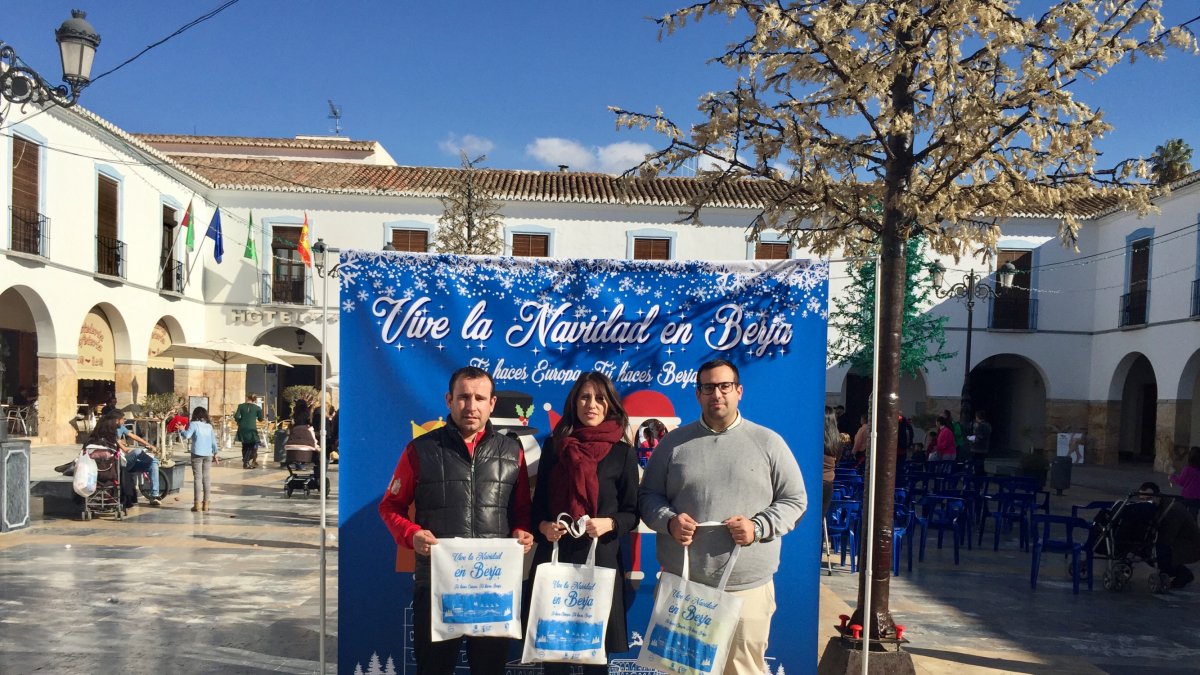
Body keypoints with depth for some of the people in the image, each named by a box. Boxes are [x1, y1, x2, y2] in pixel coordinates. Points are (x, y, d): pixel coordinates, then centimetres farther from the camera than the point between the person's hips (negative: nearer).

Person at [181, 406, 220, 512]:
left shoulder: (193, 424, -4)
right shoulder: (209, 426, 10)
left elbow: (187, 435, -18)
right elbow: (213, 441, 11)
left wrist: (182, 429, 0)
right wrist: (215, 454, 19)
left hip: (197, 454, -4)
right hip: (208, 455, 4)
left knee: (197, 478, -2)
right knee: (207, 478, 7)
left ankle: (197, 503, -5)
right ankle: (206, 503, 8)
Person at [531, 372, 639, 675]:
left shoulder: (623, 453, 0)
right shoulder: (553, 446, 7)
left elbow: (632, 512, 3)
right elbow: (538, 501, 12)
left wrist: (609, 523, -16)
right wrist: (543, 526, -8)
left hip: (600, 558, -2)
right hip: (553, 556, 2)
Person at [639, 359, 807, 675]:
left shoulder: (768, 442, 4)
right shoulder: (674, 442, 7)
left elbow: (794, 499, 6)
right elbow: (648, 495, 11)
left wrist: (759, 527, -10)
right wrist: (669, 521, -9)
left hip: (747, 587, -1)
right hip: (682, 584, 2)